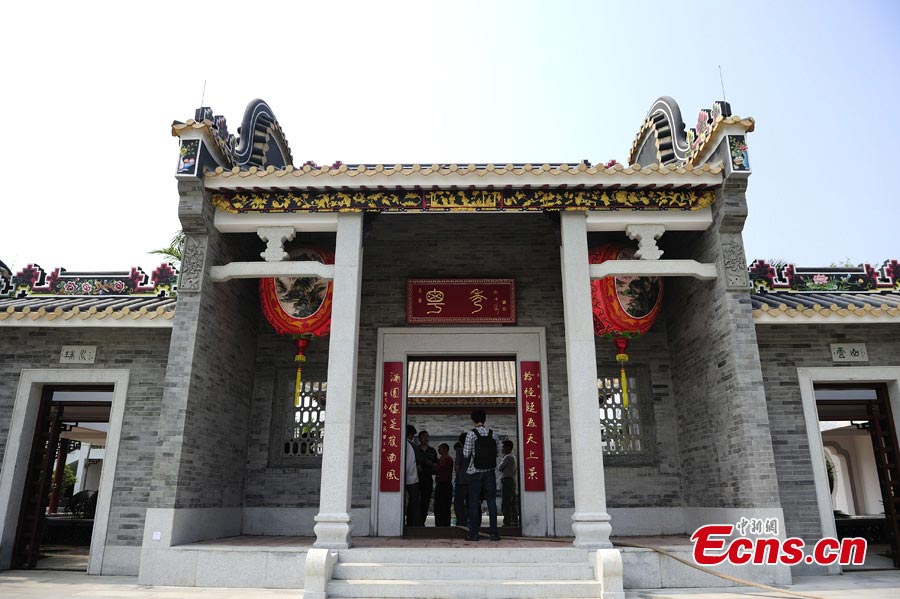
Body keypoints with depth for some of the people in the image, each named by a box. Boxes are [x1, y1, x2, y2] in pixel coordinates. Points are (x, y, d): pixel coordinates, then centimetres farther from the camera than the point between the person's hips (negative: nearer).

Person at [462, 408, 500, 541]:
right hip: (490, 472, 3)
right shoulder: (492, 434, 2)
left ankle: (473, 533, 6)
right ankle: (494, 533, 5)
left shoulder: (472, 434, -8)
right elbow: (496, 453, 6)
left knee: (474, 502, 4)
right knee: (492, 501, 6)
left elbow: (466, 454, -8)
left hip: (475, 472, -3)